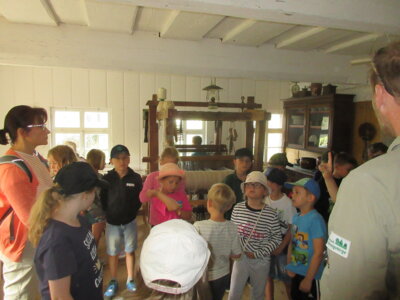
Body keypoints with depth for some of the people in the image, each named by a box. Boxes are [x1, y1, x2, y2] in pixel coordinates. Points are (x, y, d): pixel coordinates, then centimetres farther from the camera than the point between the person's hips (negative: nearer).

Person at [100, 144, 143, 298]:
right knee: (112, 253, 13)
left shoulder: (136, 178, -9)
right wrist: (109, 214, -7)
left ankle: (130, 280, 31)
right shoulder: (107, 178, -10)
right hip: (112, 223, 0)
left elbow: (139, 199, -1)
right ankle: (113, 282, 30)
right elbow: (102, 200, -3)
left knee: (130, 251, 14)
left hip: (130, 222, 0)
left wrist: (131, 212, -7)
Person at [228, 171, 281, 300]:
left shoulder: (271, 214, -15)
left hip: (261, 260, -1)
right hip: (241, 257, 1)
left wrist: (258, 253, -12)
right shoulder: (237, 208, -8)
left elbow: (276, 238, -7)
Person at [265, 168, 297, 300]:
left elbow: (292, 228, -10)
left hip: (282, 245, -3)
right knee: (268, 276, 15)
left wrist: (281, 247, -12)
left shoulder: (288, 203, -15)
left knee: (286, 278, 10)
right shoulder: (264, 200, -5)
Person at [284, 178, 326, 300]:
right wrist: (289, 266, 4)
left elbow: (318, 253, -21)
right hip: (296, 272, 7)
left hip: (310, 276, -7)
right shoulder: (296, 217, 0)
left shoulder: (316, 220, -22)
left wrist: (308, 279, -17)